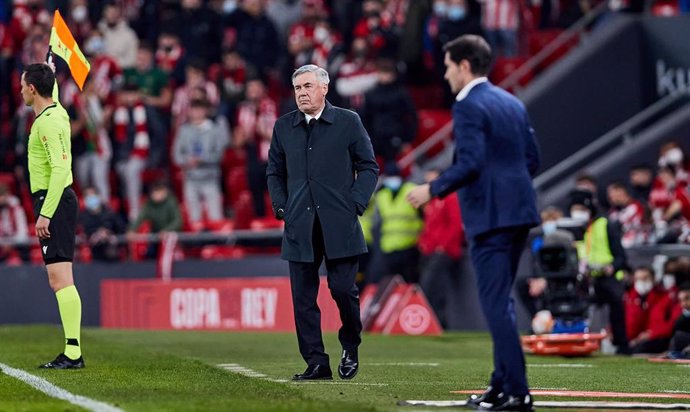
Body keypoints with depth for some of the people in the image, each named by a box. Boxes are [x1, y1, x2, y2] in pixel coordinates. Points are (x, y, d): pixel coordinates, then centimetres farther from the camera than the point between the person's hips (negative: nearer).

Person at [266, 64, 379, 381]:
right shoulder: (283, 127, 11)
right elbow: (274, 172, 19)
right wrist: (281, 207, 5)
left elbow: (369, 167, 6)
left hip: (339, 224, -3)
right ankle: (316, 363, 4)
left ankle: (350, 348, 20)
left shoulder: (348, 122, 2)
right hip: (300, 227, 3)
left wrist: (355, 203, -5)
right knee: (303, 296, 0)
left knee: (343, 289, -5)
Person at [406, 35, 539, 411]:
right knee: (501, 301, 17)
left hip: (489, 215, -9)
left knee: (496, 303, -8)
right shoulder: (512, 103, 15)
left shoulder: (468, 107, -11)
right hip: (519, 212, 9)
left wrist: (432, 190, -10)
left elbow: (470, 163, -20)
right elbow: (532, 159, 16)